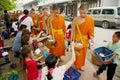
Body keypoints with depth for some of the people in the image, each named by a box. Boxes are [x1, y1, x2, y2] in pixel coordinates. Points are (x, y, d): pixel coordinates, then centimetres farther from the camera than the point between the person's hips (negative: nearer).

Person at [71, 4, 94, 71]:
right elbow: (73, 31, -9)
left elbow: (91, 31, -2)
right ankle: (76, 67, 27)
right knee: (77, 54, 7)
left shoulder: (91, 20, -7)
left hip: (85, 40, 3)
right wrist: (71, 40, -9)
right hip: (77, 39, -3)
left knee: (83, 54, 17)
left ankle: (80, 66, 38)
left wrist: (91, 38, -16)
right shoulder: (76, 19, -13)